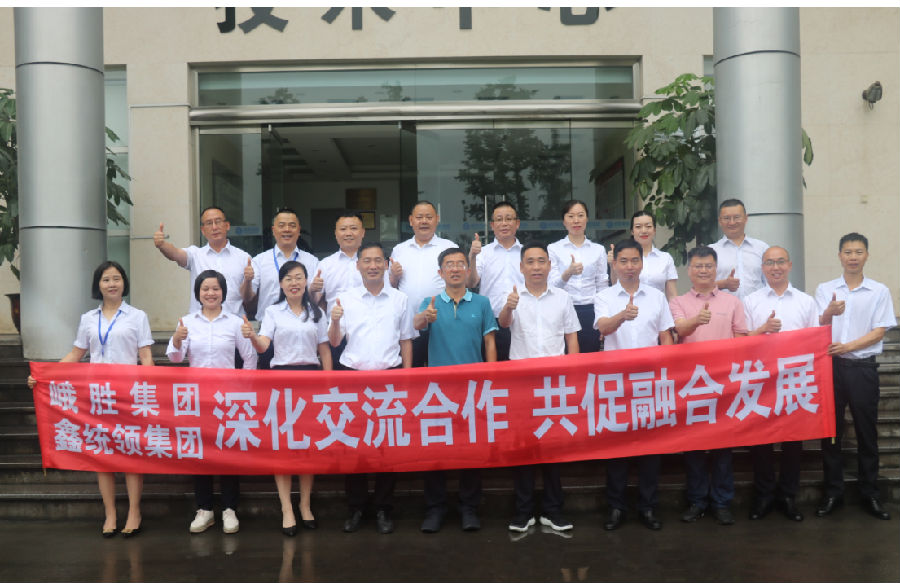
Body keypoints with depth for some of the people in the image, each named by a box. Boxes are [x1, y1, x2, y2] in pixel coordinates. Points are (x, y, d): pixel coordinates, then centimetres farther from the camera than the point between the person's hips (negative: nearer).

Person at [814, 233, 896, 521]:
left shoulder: (879, 291, 3)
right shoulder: (825, 290, 6)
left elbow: (879, 332, -1)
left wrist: (847, 346, -15)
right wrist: (829, 313, -20)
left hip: (863, 367, -1)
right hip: (832, 366, 1)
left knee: (867, 432, 5)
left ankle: (870, 494, 15)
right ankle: (832, 492, 14)